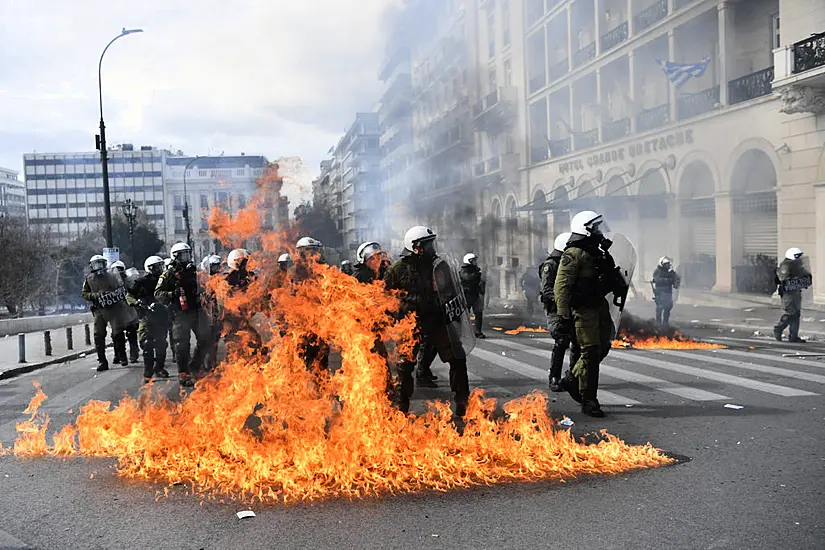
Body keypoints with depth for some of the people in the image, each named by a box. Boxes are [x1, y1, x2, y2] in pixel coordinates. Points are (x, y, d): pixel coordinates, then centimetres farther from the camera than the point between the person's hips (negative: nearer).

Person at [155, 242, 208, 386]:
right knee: (182, 344, -4)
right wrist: (172, 294, -22)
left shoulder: (193, 271, 15)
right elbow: (158, 293, -6)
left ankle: (194, 367, 23)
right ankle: (184, 375, 3)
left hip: (196, 311, 5)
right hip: (180, 314, -5)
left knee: (204, 339, 7)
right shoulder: (169, 274, -1)